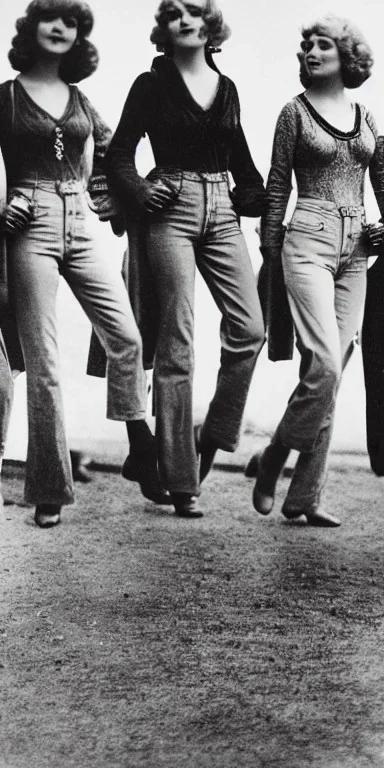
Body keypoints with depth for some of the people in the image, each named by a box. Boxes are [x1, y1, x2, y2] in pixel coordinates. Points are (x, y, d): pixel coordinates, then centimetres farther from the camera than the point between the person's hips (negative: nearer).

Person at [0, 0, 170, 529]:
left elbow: (109, 150, 26)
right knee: (43, 361, -4)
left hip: (82, 225, 4)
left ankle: (143, 460, 6)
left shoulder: (81, 101, 15)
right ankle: (49, 492, 4)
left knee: (126, 337, -8)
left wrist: (107, 201, 13)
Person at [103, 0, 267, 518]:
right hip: (172, 211, -5)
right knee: (176, 344, -5)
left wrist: (255, 199, 6)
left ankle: (212, 437, 13)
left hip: (221, 213, 5)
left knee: (249, 328, -7)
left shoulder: (226, 88, 15)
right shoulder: (151, 85, 3)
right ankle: (181, 483, -1)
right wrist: (139, 193, -16)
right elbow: (119, 153, 1)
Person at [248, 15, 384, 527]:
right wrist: (270, 252, 2)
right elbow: (278, 187, 4)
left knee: (329, 373, 2)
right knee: (325, 367, -19)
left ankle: (304, 497, 7)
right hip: (309, 240, -4)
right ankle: (271, 462, 2)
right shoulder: (295, 112, 4)